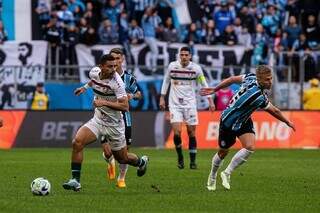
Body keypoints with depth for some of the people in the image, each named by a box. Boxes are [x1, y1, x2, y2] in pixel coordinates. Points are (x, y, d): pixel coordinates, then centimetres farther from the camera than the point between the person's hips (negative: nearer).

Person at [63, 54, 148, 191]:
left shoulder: (117, 82, -24)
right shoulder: (94, 72, -7)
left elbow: (125, 106, -28)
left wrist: (104, 102, -32)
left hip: (114, 125, -4)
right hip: (97, 120, 4)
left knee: (122, 158, 12)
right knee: (77, 142, -21)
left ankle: (141, 161, 48)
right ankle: (75, 180, -16)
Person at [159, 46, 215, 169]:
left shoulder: (196, 68, -4)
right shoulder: (172, 66, -2)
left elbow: (204, 84, 7)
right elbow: (166, 81, 13)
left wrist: (210, 100, 4)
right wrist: (162, 98, 12)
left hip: (190, 103, 0)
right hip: (175, 104, 0)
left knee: (192, 132, 0)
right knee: (177, 131, -14)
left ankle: (193, 161, 10)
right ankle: (180, 157, 7)